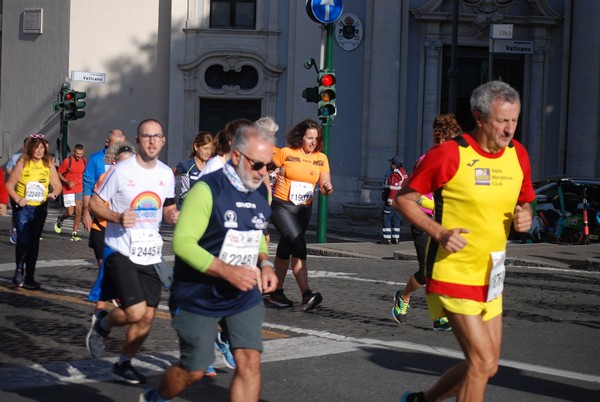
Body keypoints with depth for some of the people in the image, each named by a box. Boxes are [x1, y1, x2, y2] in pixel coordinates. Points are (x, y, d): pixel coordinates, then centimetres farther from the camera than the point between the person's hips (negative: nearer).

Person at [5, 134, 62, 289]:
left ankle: (29, 277, 17)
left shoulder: (49, 165, 4)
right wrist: (17, 199, -18)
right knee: (23, 241, -14)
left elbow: (57, 185, 6)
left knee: (34, 242, 8)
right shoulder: (22, 163, -4)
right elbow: (9, 185, -3)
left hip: (40, 208, 3)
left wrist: (53, 194, -15)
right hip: (23, 208, -3)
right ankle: (19, 270, 10)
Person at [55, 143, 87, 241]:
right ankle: (60, 220, 27)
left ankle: (74, 233, 5)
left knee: (78, 211, -3)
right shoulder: (67, 161, -13)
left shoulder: (84, 161, 2)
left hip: (79, 188, 4)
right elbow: (59, 174, -5)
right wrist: (67, 182, -19)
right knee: (70, 212, -7)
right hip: (68, 189, -4)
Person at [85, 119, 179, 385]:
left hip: (150, 252, 6)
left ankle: (124, 363, 26)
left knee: (147, 317, 5)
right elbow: (95, 203, -5)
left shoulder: (166, 174, 6)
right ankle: (102, 323, 15)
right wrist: (117, 218, -23)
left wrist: (173, 216, -4)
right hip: (121, 251, -6)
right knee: (135, 312, -17)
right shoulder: (122, 170, -11)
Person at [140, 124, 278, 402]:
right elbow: (182, 242, -23)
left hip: (244, 295, 5)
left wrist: (265, 264, 1)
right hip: (199, 298, -5)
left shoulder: (262, 193, 5)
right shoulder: (208, 189, -18)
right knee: (194, 370, 6)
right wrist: (227, 271, -30)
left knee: (250, 362, -9)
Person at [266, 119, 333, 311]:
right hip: (282, 206, -5)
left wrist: (327, 188, -23)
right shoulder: (285, 153, -10)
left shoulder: (321, 158, 2)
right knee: (299, 245, -21)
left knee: (285, 249, 16)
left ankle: (276, 292, 28)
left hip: (304, 209, 6)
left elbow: (325, 187, -1)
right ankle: (306, 295, -28)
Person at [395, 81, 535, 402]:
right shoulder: (449, 154, -15)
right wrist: (439, 232, -21)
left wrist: (525, 216, -5)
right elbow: (403, 199, -7)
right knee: (483, 362, -13)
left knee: (486, 367, 12)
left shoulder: (517, 154, 3)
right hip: (453, 273, -7)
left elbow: (525, 201, 19)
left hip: (490, 278, 7)